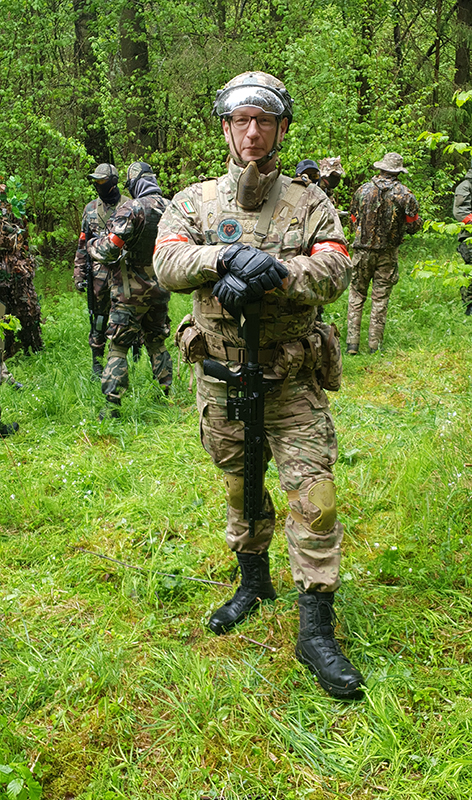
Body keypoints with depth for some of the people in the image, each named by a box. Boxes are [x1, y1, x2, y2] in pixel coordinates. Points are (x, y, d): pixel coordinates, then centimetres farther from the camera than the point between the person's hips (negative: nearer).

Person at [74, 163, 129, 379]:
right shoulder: (91, 209, 11)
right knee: (99, 319, 5)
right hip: (100, 272, 2)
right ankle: (97, 363, 14)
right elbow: (82, 245, 14)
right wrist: (79, 274, 9)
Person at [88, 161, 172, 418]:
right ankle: (168, 393, 24)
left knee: (118, 347, 1)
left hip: (131, 293, -6)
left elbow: (109, 249, -21)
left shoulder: (131, 209, -16)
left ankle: (112, 405, 0)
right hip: (161, 288, 6)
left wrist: (91, 244, -1)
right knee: (157, 343, 20)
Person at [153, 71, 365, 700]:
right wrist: (228, 255, -26)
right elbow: (167, 263, -10)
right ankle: (253, 583, 40)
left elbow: (337, 271, -11)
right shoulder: (195, 201, 6)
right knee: (240, 489, 17)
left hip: (291, 381, -1)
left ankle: (316, 630, 6)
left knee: (315, 496, -6)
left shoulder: (310, 202, 4)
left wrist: (275, 271, -25)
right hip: (221, 377, 2)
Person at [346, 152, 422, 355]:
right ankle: (374, 344, 10)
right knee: (381, 298, 7)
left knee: (356, 295, 9)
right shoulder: (404, 194, -5)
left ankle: (352, 342, 4)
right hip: (387, 253, -1)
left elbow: (353, 220, 10)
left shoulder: (362, 190, 1)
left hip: (362, 249, 1)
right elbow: (414, 226, -3)